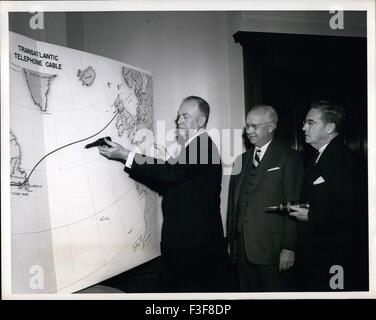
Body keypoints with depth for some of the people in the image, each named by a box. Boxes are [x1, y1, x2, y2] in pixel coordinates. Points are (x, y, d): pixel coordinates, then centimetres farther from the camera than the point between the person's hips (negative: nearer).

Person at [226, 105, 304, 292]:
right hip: (243, 246, 6)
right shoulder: (242, 160, 14)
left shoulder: (289, 158, -5)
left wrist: (289, 248, -13)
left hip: (272, 248, -5)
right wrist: (231, 240, 11)